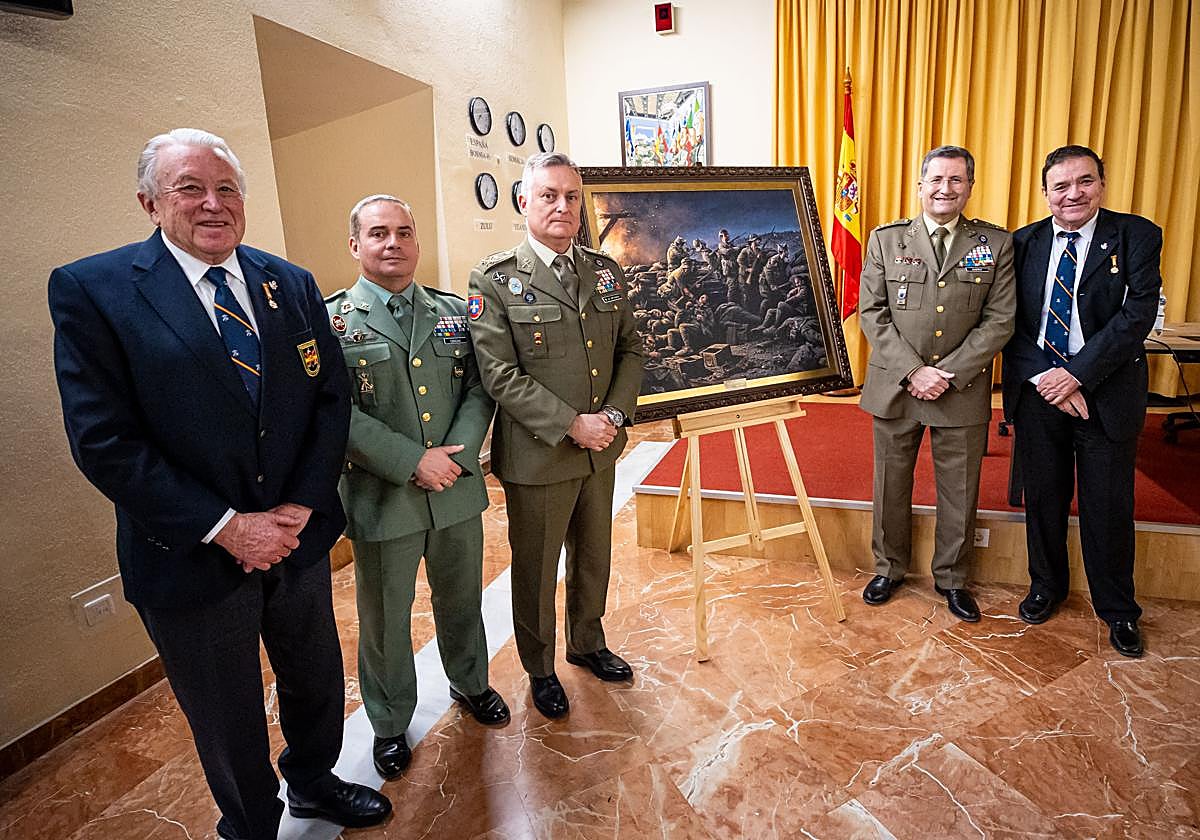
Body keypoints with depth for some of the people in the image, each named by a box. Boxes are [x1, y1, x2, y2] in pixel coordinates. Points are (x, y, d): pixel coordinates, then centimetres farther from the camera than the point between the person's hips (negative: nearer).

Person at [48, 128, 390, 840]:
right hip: (193, 562, -3)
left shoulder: (292, 284, 1)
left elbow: (332, 397, 0)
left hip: (298, 537, 4)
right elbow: (104, 441, -16)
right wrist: (225, 527, -19)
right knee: (228, 724, 18)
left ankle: (315, 782, 53)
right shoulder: (92, 290, -10)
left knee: (317, 681, 24)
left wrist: (303, 504, -11)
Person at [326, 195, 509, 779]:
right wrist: (413, 463, -20)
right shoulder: (331, 321, -6)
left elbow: (479, 390, 2)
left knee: (461, 600, 22)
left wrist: (456, 455, -13)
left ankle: (470, 683, 48)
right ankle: (390, 725, 38)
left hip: (458, 493, 4)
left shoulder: (453, 312, 6)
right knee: (385, 620, 14)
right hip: (382, 501, -3)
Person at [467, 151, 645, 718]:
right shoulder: (495, 280, -11)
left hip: (601, 450, 5)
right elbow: (500, 375, -16)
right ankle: (540, 669, 37)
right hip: (537, 456, -5)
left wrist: (615, 414, -9)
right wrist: (572, 425, -20)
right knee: (536, 570, 13)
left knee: (593, 558, 22)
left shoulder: (606, 272, 5)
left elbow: (630, 349, 7)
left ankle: (586, 643, 47)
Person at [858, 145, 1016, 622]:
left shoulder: (996, 244, 2)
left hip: (963, 390, 0)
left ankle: (951, 579, 32)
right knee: (891, 485, 13)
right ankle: (888, 568, 33)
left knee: (959, 492, 11)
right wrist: (913, 371, -13)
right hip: (895, 386, 0)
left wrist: (950, 374, -14)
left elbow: (1000, 320, -3)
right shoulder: (886, 239, 1)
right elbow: (872, 313, -4)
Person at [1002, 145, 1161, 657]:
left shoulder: (1136, 236, -3)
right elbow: (1010, 324, -2)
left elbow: (1138, 313, -13)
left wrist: (1077, 374, -19)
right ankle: (1047, 586, 36)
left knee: (1109, 509, 8)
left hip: (1107, 393, -1)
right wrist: (1046, 379, -13)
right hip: (1036, 390, 2)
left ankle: (1117, 610, 29)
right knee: (1043, 499, 14)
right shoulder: (1022, 244, 3)